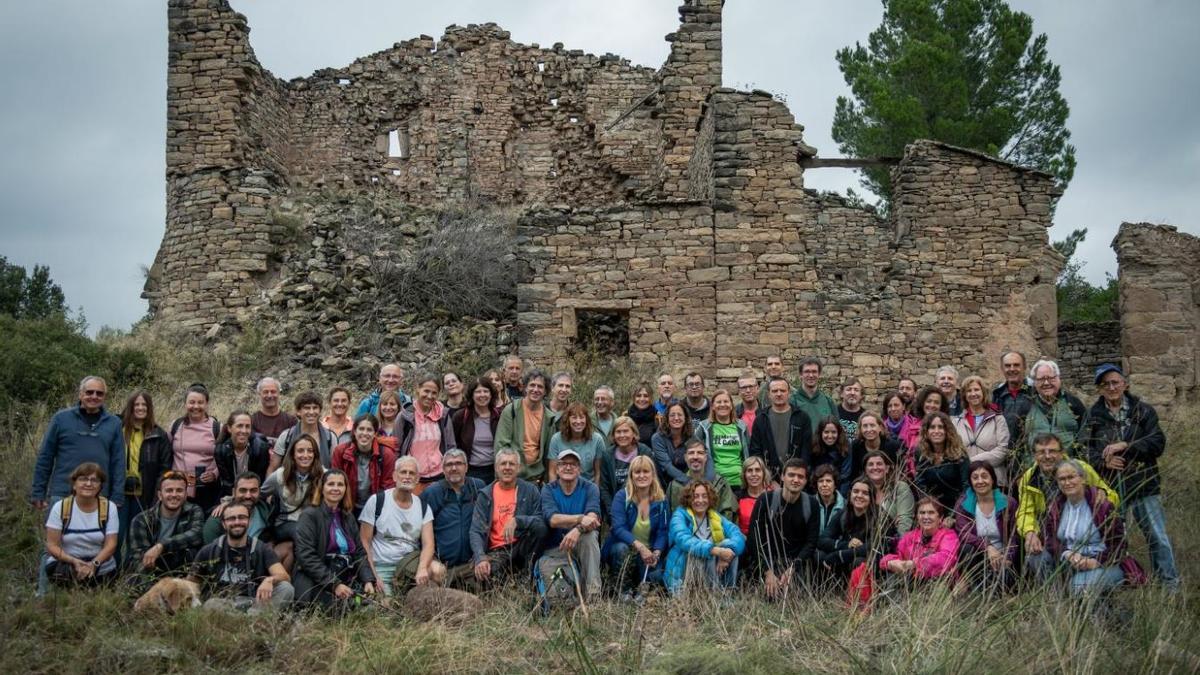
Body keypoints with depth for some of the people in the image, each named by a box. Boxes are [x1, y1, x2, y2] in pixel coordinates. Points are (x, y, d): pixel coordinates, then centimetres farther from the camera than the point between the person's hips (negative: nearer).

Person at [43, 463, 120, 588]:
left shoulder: (109, 507, -1)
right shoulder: (59, 507, -3)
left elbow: (110, 544, -5)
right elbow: (52, 545, -5)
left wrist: (94, 564, -23)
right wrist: (73, 561, -22)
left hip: (100, 568, 1)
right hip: (65, 563, -1)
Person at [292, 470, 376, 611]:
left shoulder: (348, 519, 19)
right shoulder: (309, 516, -2)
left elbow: (359, 553, 14)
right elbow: (306, 557, -12)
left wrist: (368, 580, -6)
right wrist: (334, 584, -19)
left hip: (346, 581, 5)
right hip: (316, 583, -5)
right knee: (341, 605, -32)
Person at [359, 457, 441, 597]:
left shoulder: (423, 508, 4)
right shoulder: (376, 501, -5)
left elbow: (428, 543, -7)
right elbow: (365, 542, -3)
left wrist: (422, 568, -28)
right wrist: (374, 577, -11)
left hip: (411, 562, 2)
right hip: (382, 568, -2)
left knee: (438, 570, -27)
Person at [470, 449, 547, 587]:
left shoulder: (530, 490, 5)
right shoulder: (485, 495, 6)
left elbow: (541, 521, -6)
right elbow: (476, 531, -2)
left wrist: (517, 521, -25)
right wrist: (480, 558, -20)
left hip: (521, 547, 1)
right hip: (497, 551, -1)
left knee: (539, 527, -29)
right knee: (485, 574, -34)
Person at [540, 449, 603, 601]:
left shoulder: (590, 488, -3)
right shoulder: (548, 490, -2)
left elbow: (593, 518, -21)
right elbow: (553, 520, -21)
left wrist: (578, 530, -43)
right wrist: (581, 518, -37)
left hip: (584, 545, 1)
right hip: (556, 548, -1)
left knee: (589, 534, -35)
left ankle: (593, 592, -31)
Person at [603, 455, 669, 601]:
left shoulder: (661, 500, 0)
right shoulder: (621, 496, -10)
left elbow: (663, 531, -2)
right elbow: (618, 528, -20)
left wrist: (656, 553, -22)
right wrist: (639, 546, -34)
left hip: (649, 552, 1)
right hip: (624, 547, -1)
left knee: (656, 576, -28)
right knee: (622, 549, -36)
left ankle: (640, 588, 10)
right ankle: (624, 591, -12)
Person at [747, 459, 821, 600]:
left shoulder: (811, 505, 0)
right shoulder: (766, 500, -7)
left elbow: (811, 542, -1)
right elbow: (755, 539, -8)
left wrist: (793, 568, -15)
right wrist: (767, 571, -18)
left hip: (799, 562, 2)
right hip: (770, 561, -2)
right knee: (774, 596, -21)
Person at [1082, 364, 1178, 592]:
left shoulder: (1143, 411, 3)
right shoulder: (1093, 416, 7)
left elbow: (1158, 443, -6)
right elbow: (1085, 449, 2)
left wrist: (1125, 446, -17)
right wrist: (1103, 462, -16)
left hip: (1143, 485, -1)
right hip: (1109, 486, 2)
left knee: (1157, 536, -2)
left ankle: (1171, 585, 8)